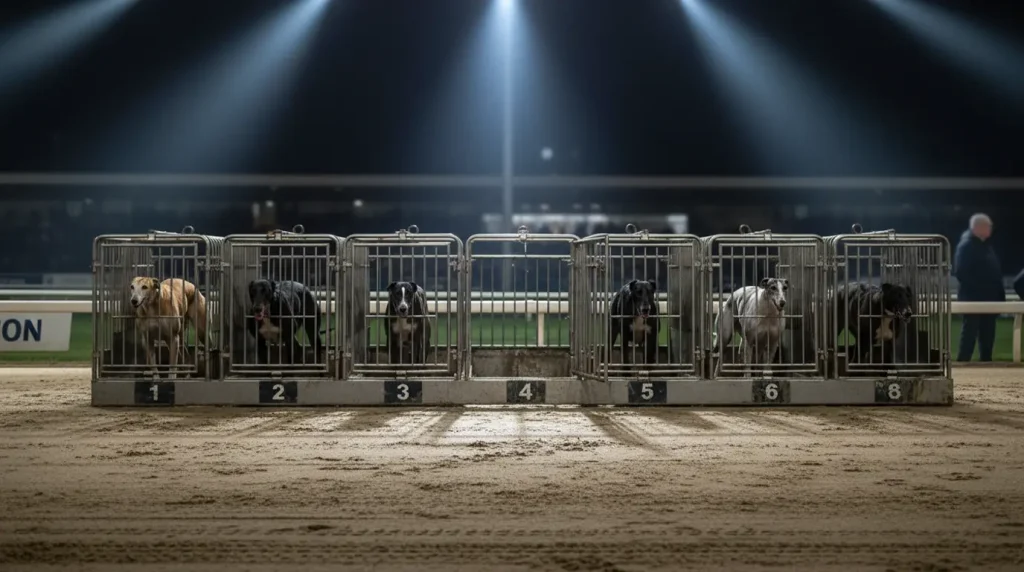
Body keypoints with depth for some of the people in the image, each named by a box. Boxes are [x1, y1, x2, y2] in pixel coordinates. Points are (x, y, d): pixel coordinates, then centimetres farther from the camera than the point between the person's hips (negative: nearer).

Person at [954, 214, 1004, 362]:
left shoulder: (985, 245, 15)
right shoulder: (966, 246, -12)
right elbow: (961, 273, -19)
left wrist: (999, 294, 11)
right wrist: (975, 290, -22)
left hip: (988, 298, 9)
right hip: (973, 298, -9)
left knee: (987, 334, 11)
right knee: (970, 333, -6)